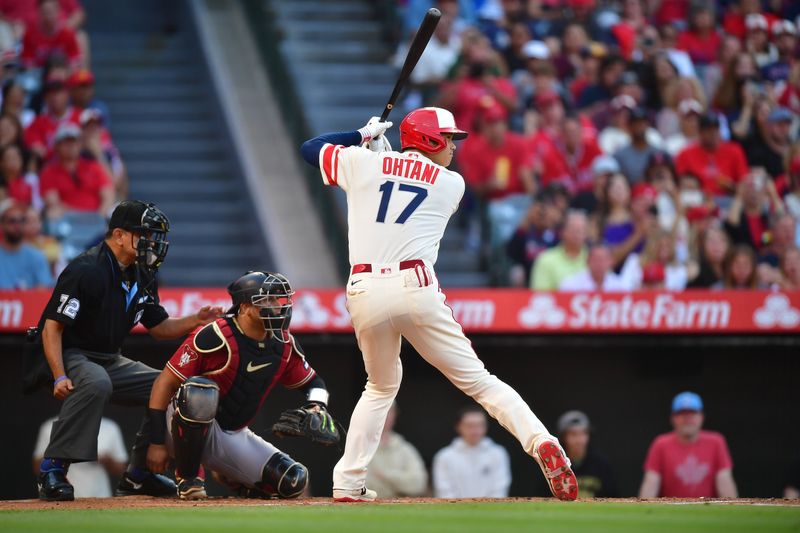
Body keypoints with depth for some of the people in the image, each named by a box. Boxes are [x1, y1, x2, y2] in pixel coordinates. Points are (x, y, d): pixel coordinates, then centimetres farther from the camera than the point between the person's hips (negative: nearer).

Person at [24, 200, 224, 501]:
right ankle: (53, 469, -33)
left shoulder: (142, 277, 8)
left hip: (110, 361, 9)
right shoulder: (86, 271, -19)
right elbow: (52, 326, -21)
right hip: (69, 356, -9)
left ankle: (138, 474, 11)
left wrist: (195, 321, -2)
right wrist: (60, 377, -31)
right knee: (96, 383, -39)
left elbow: (159, 327, 17)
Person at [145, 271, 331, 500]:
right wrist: (157, 443, -20)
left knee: (292, 481, -11)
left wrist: (317, 409, -9)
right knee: (200, 391, -40)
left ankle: (230, 477, 18)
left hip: (234, 436, 6)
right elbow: (164, 384, -17)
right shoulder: (215, 337, -21)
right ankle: (188, 477, -17)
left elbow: (314, 383, 16)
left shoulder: (283, 345, -1)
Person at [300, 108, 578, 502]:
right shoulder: (451, 185, 13)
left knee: (381, 386, 24)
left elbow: (309, 148, 28)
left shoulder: (363, 163, 14)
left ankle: (347, 483, 17)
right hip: (415, 288, -2)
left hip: (364, 292, 2)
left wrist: (363, 136, 37)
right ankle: (541, 443, -19)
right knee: (476, 379, 0)